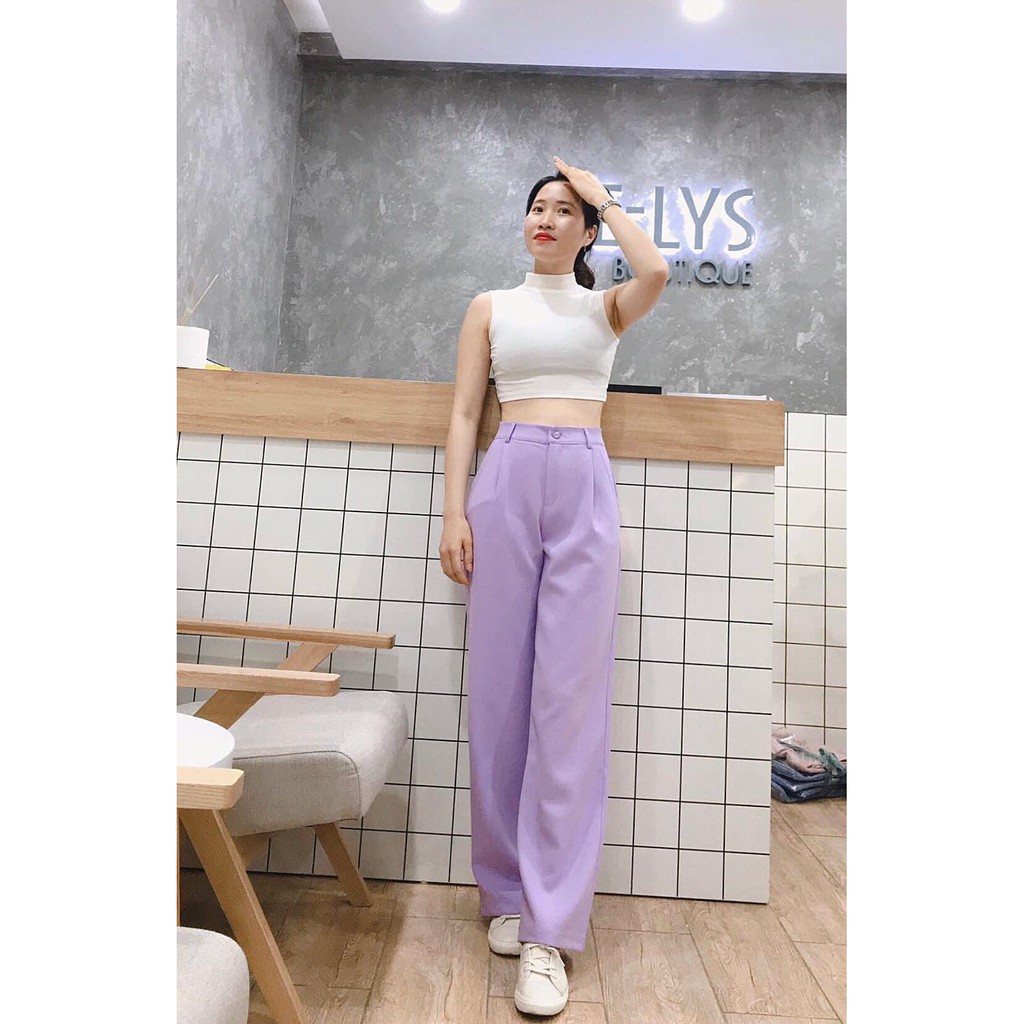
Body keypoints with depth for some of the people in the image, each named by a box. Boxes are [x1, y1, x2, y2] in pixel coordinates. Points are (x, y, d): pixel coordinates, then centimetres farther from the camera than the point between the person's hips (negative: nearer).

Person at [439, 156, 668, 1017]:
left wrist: (604, 197, 10)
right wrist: (455, 512, -2)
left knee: (571, 697, -6)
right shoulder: (490, 307, 17)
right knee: (502, 692, 0)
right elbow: (465, 415, 10)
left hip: (586, 487, 0)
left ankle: (550, 928, 2)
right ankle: (510, 893, 17)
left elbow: (657, 273, -7)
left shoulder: (606, 307, 17)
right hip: (508, 482, 1)